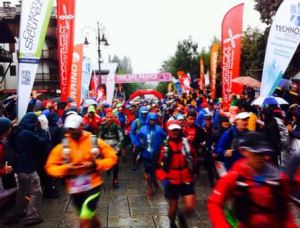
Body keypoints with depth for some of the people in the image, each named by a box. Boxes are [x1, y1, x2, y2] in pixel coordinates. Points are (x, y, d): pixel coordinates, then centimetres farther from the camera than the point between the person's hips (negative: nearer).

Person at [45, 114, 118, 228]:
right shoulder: (62, 146, -5)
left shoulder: (95, 141, -9)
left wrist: (95, 164, -19)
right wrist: (65, 168, -20)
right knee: (89, 218, 21)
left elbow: (112, 157, -5)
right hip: (74, 189, 3)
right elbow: (50, 167, -1)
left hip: (93, 185, -3)